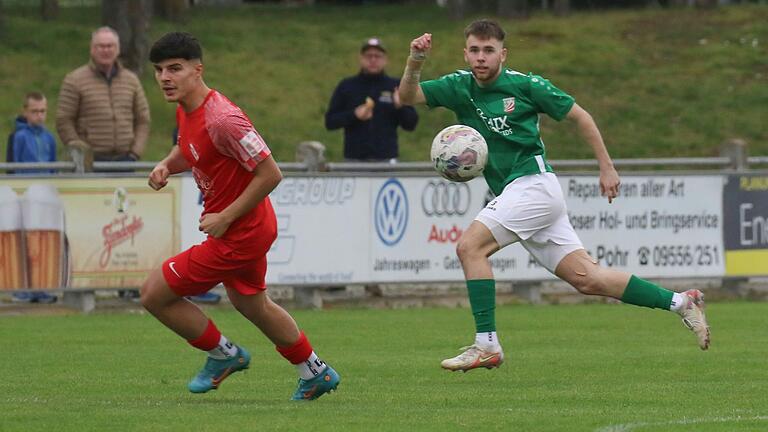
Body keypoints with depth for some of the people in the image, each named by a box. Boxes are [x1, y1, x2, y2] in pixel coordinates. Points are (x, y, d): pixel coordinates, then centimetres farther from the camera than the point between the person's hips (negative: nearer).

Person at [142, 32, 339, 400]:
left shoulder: (221, 120, -29)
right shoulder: (185, 111, 0)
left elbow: (270, 173, -28)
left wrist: (226, 217, -23)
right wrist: (166, 166, -2)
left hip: (238, 235, -10)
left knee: (154, 293, -5)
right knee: (250, 303, 31)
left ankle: (223, 355, 16)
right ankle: (316, 374, 46)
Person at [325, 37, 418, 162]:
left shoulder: (395, 86, 9)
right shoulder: (346, 86, 9)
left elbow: (411, 124, 8)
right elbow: (330, 122, 7)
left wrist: (400, 107, -13)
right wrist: (354, 115, -10)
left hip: (386, 158, 0)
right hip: (355, 159, 0)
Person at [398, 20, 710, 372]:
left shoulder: (524, 85, -5)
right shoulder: (460, 87, 9)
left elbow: (579, 116, 3)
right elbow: (408, 96, 2)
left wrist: (607, 167, 3)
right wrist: (415, 61, -17)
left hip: (533, 182, -6)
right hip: (511, 194, 6)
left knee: (470, 246, -19)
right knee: (586, 279, 4)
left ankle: (486, 345, -17)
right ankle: (680, 302, 12)